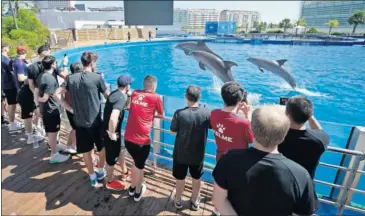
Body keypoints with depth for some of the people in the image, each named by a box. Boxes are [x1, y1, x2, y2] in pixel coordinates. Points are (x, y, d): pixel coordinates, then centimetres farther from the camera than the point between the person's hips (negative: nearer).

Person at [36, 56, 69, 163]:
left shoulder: (41, 76, 5)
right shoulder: (50, 79, -23)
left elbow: (38, 93, 11)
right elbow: (45, 98, -23)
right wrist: (38, 98, -4)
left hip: (45, 109, 9)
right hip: (52, 110, -9)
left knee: (50, 132, 22)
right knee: (52, 133, 3)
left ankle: (54, 147, 42)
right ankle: (54, 155, 15)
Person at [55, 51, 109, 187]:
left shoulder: (71, 78, 1)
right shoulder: (97, 78, -11)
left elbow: (57, 95, 0)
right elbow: (108, 97, -4)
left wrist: (69, 108, 5)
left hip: (80, 122, 4)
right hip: (96, 121, -3)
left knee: (86, 151, 15)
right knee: (102, 147, 21)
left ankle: (93, 178, 29)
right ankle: (100, 172, 36)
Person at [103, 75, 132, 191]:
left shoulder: (115, 93, 3)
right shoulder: (121, 98, -26)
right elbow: (113, 118, -40)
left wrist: (128, 97, 7)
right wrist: (111, 134, -25)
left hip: (111, 130, 9)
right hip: (111, 133, -9)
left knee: (122, 149, 27)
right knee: (112, 158, 11)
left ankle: (125, 172, 47)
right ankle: (110, 182, 34)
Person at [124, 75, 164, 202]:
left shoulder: (134, 93, 8)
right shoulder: (155, 97, -5)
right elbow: (161, 116, 9)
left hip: (128, 138, 5)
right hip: (142, 140, -5)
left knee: (136, 162, 29)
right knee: (140, 166, 18)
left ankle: (132, 188, 47)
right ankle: (137, 193, 40)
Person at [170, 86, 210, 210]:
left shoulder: (179, 113, -22)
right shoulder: (206, 113, -16)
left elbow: (173, 131, -8)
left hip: (181, 153, -1)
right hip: (198, 154, 2)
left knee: (180, 178, 21)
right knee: (196, 178, 23)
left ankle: (178, 201, 42)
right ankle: (195, 201, 44)